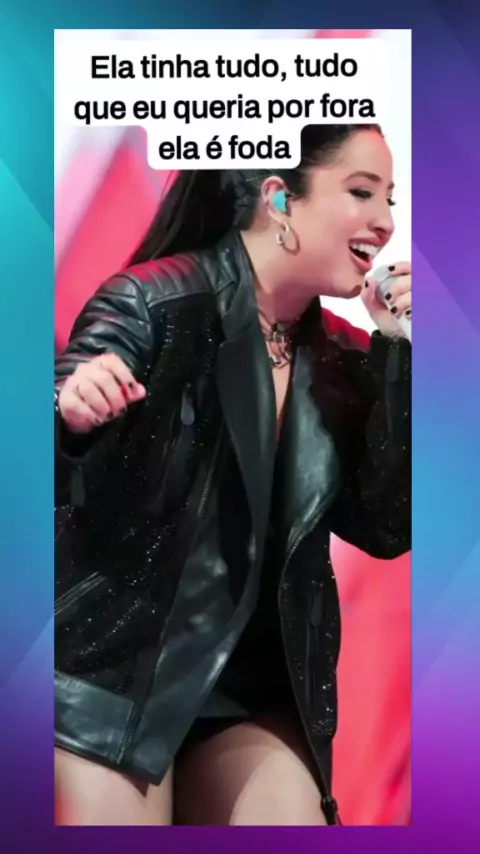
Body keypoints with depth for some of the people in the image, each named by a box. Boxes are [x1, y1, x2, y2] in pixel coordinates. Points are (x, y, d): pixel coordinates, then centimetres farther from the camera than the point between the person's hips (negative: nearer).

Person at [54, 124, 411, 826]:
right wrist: (73, 419, -35)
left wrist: (397, 356, -10)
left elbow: (385, 528, -4)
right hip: (111, 673, -4)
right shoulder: (153, 303, -13)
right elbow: (60, 487, -12)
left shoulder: (344, 361, 3)